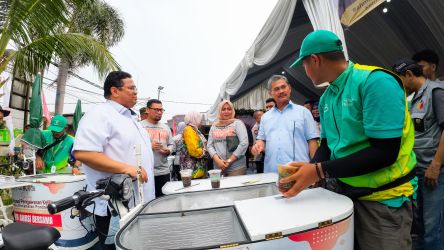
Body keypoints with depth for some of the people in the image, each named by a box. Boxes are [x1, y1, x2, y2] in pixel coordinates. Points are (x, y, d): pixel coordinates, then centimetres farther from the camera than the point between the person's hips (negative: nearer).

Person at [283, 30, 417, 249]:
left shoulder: (375, 82, -19)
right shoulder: (326, 97, 4)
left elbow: (384, 152, -24)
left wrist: (320, 171, -25)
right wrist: (309, 169, -10)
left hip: (382, 198, -6)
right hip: (341, 190, 7)